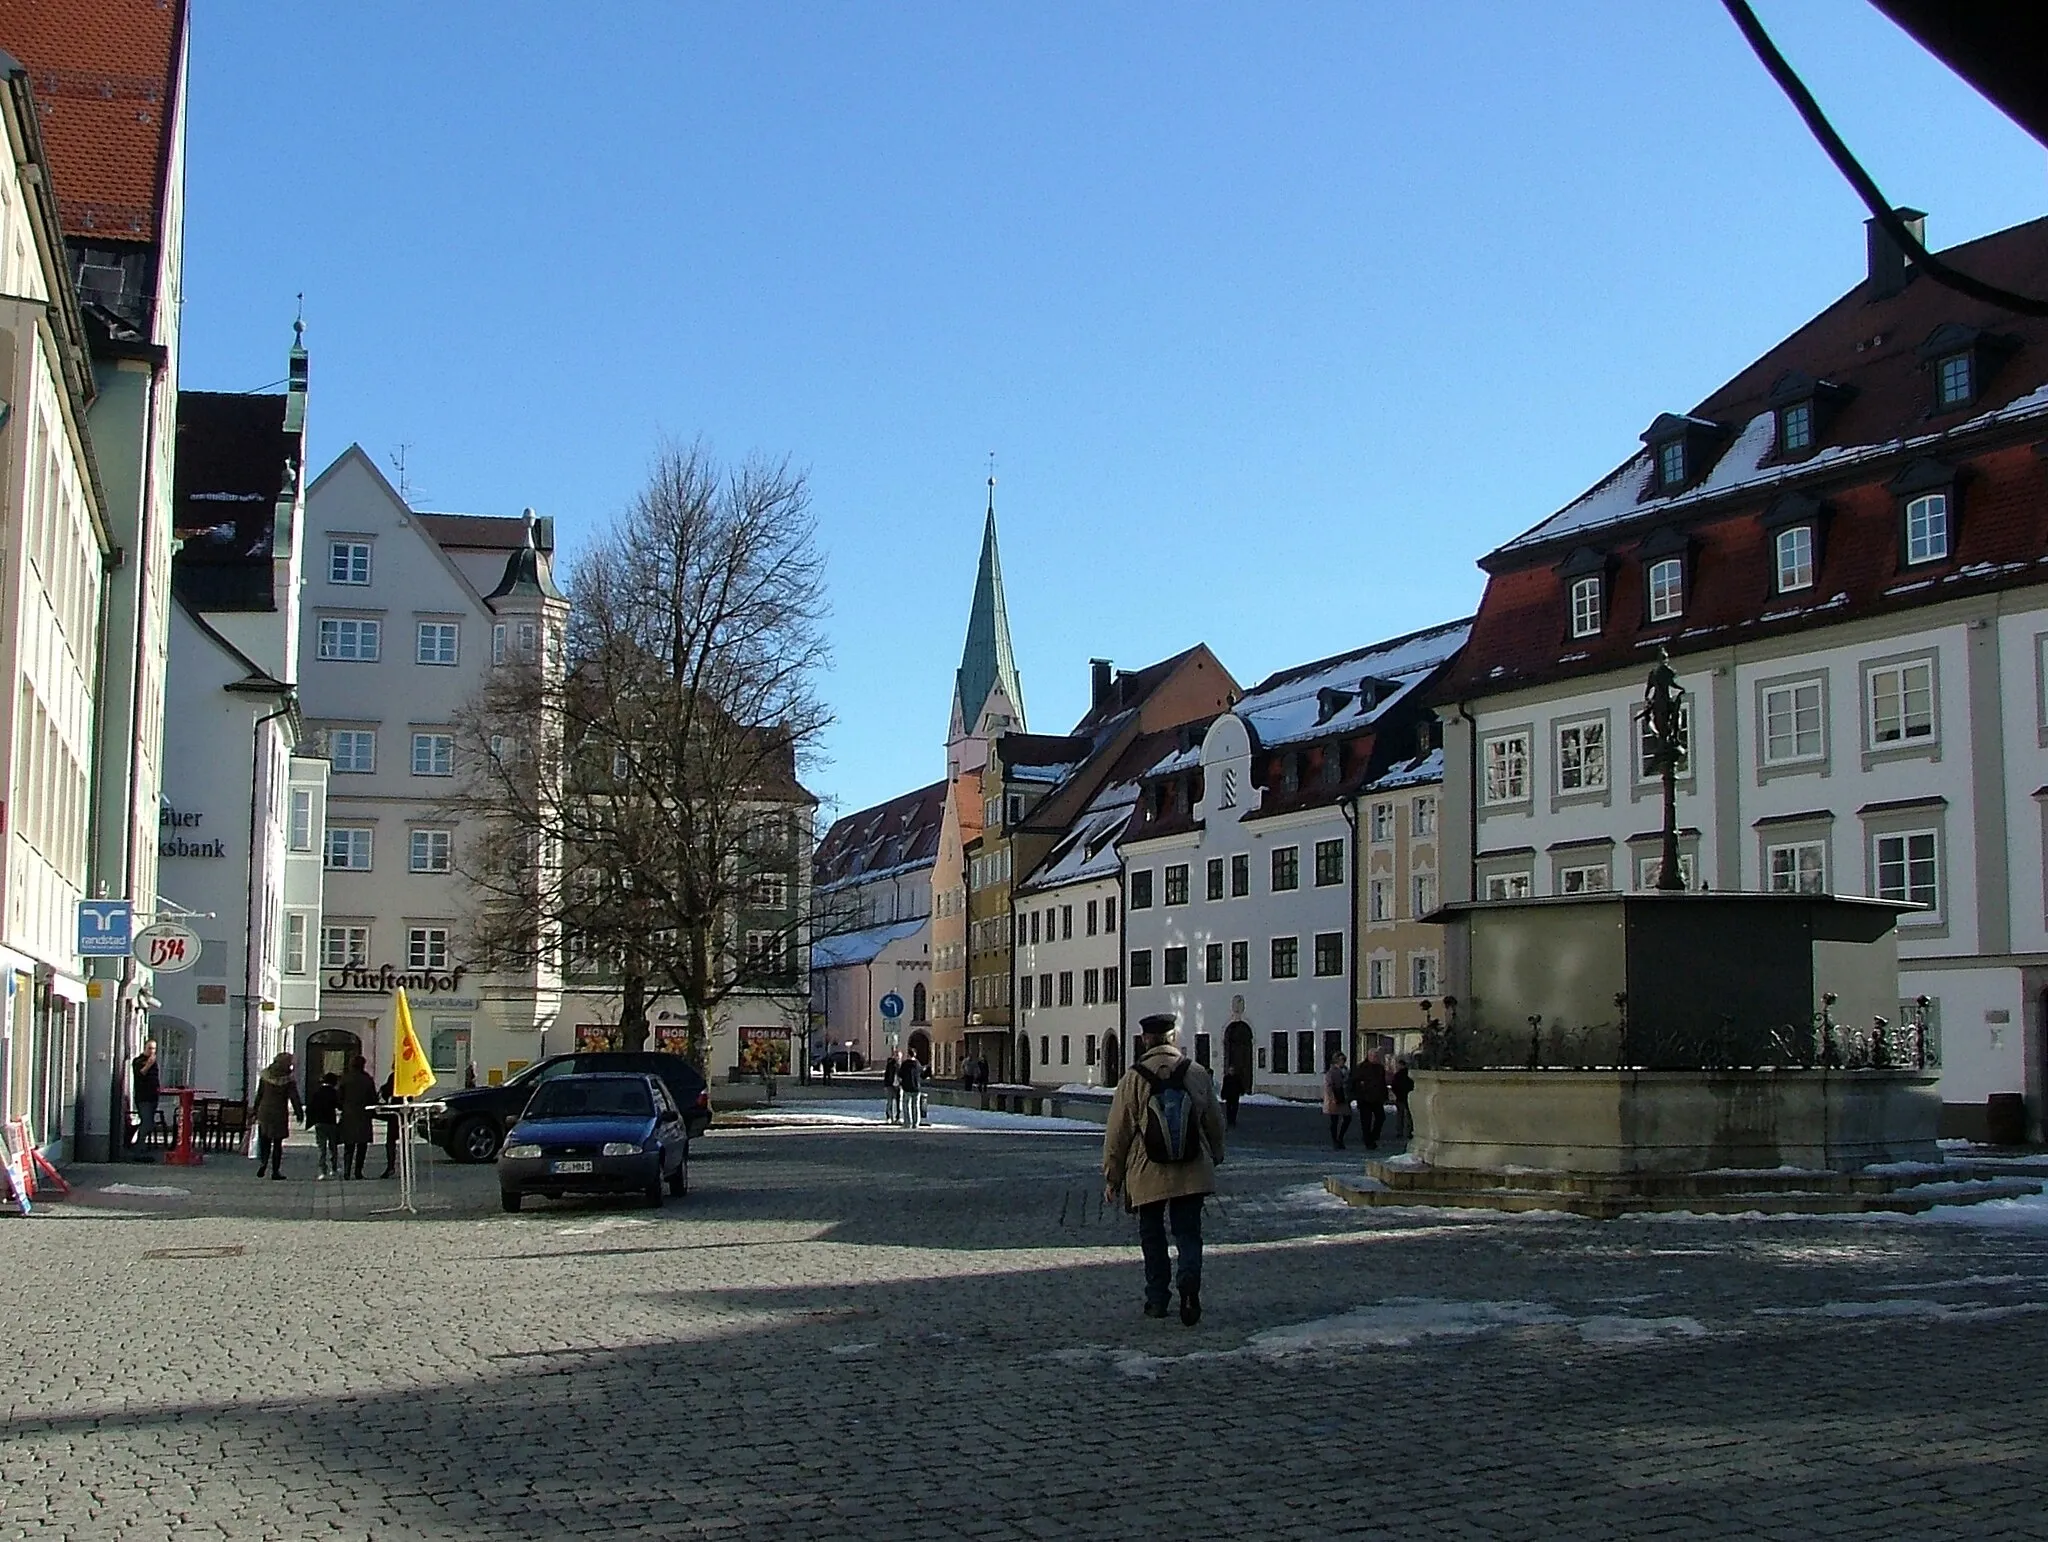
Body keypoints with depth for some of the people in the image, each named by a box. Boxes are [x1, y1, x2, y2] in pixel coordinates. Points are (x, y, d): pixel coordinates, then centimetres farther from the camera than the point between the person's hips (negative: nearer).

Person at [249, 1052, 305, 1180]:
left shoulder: (265, 1075, 2)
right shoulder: (289, 1079, -9)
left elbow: (259, 1094, 6)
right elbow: (294, 1098, -8)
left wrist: (256, 1110, 13)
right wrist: (299, 1113, 1)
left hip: (264, 1112, 3)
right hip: (280, 1113, -3)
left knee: (264, 1140, 13)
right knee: (277, 1143, 4)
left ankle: (263, 1163, -10)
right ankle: (275, 1171, 4)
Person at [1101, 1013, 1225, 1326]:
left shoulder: (1133, 1079, -7)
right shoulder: (1197, 1074, 0)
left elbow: (1117, 1132, -4)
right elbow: (1215, 1123, 11)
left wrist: (1111, 1177, 5)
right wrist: (1214, 1157, 28)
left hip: (1147, 1175, -1)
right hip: (1192, 1173, 1)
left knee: (1152, 1236, 12)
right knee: (1188, 1232, 6)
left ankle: (1157, 1299, 14)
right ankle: (1190, 1283, -19)